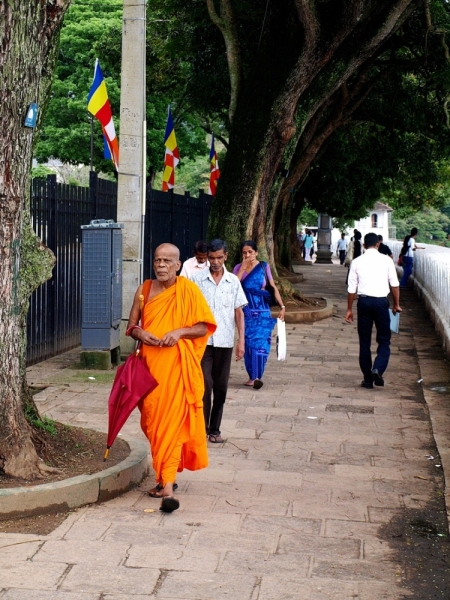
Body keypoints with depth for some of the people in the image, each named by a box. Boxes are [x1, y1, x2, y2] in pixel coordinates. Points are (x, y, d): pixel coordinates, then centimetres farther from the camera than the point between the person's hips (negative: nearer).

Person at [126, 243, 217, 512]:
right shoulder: (144, 290, 8)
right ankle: (166, 473, 28)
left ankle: (168, 485, -14)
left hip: (177, 366, -4)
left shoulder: (188, 290, -2)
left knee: (172, 422, -10)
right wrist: (140, 333, -10)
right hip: (150, 364, 5)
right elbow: (132, 326, 13)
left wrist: (180, 332, -18)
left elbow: (205, 326, -2)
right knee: (151, 420, 9)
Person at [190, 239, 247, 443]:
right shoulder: (196, 279, -1)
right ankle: (201, 427, 0)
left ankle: (214, 429, 18)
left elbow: (239, 312, 8)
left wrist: (241, 340, 2)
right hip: (202, 340, -2)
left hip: (225, 342, 3)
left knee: (221, 387, 7)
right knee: (204, 385, -9)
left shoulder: (233, 281, 6)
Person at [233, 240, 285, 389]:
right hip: (247, 312, 1)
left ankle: (257, 376, -6)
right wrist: (243, 267, -15)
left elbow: (273, 287, 1)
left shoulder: (264, 267, 1)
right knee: (248, 343, 2)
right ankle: (252, 376, 10)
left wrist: (282, 306, -6)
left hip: (262, 312, -1)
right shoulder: (238, 268, 2)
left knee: (260, 343, -9)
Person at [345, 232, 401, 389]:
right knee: (384, 340, 9)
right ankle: (378, 369, -15)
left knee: (364, 341, 10)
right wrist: (396, 304, 14)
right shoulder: (386, 260, 0)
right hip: (381, 301, -1)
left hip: (364, 301, 1)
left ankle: (368, 379, 12)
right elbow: (394, 284, 2)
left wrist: (349, 309, 12)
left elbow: (351, 288, 3)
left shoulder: (357, 262, 2)